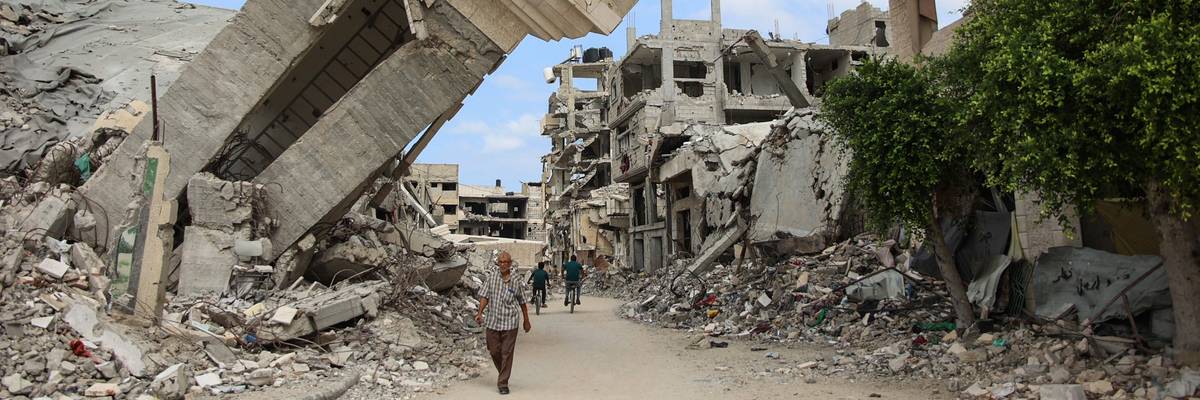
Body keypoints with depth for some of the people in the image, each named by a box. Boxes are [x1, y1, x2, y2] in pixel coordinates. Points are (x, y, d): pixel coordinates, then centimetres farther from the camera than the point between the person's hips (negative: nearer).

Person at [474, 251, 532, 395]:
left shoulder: (516, 281, -1)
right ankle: (503, 373, 37)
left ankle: (503, 383, 6)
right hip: (492, 322, 2)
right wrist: (480, 312, -17)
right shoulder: (491, 277, 0)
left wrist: (526, 321, 14)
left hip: (509, 324, -2)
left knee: (507, 354, -1)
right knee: (494, 351, 11)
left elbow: (522, 303, 8)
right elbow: (485, 296, -1)